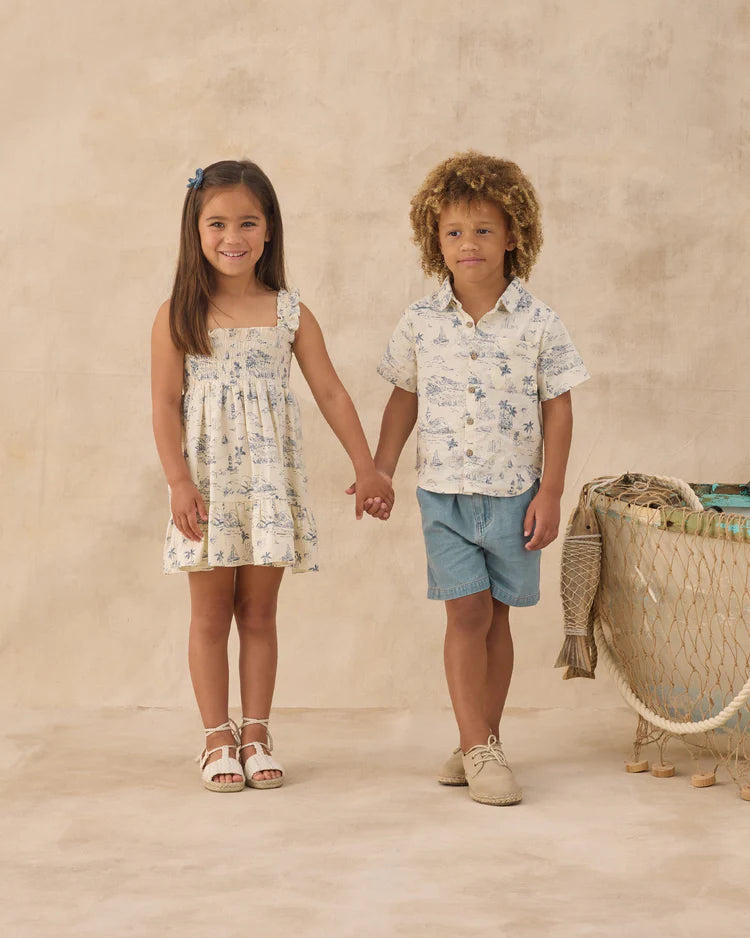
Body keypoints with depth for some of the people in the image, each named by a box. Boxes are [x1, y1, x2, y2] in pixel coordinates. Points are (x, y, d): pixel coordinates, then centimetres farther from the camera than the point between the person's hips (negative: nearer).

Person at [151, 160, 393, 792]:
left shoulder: (290, 314, 2)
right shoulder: (178, 317, -2)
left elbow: (331, 392, 4)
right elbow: (165, 405, -4)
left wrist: (366, 466, 1)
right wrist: (179, 481, -12)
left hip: (270, 479, 1)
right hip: (206, 481, -1)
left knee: (259, 613, 8)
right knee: (211, 614, 5)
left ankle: (256, 734, 17)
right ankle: (218, 738, 15)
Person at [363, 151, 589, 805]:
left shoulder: (537, 324, -4)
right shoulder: (420, 323, 1)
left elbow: (558, 410, -1)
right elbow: (404, 401, 11)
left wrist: (550, 494, -4)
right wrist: (379, 473, 6)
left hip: (513, 493, 0)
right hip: (443, 492, 0)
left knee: (496, 617, 8)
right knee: (467, 612, -5)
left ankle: (479, 745, 19)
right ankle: (479, 748, 2)